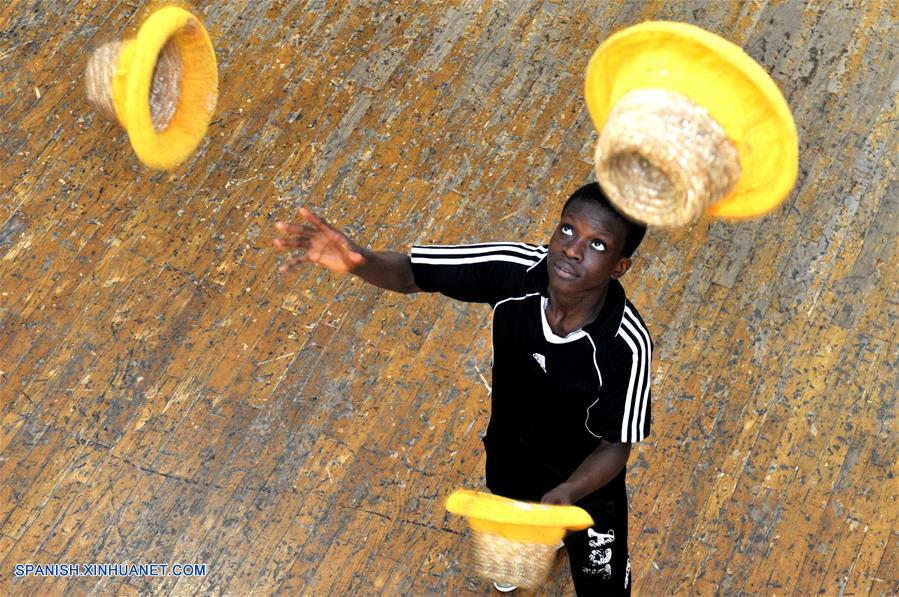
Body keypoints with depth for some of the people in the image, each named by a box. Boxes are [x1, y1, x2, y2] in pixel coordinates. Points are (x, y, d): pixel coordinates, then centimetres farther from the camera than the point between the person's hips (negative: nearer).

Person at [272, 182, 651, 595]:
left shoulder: (627, 345, -39)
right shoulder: (514, 268, -32)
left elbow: (616, 446, -26)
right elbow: (409, 273, -25)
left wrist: (563, 495, -45)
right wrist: (358, 261, -48)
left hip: (584, 480, -4)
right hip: (508, 451, 4)